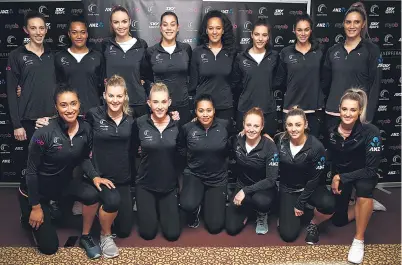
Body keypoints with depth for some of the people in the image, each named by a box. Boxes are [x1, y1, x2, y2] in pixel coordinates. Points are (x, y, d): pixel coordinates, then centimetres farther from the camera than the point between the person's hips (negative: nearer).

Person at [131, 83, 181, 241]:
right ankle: (146, 209, 35)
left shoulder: (177, 124, -8)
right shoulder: (139, 123, -11)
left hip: (169, 185, 1)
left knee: (172, 234, 4)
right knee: (148, 233, 3)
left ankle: (161, 210, 34)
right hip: (145, 184, -1)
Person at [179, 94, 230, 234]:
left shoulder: (225, 125, -11)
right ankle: (195, 209, 9)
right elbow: (181, 150, 8)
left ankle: (208, 201, 36)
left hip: (218, 178, 1)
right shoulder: (187, 128, -9)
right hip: (194, 174, 0)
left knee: (215, 227, 1)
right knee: (188, 205, -33)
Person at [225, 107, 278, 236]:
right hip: (242, 186, 3)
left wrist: (246, 191, -28)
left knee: (260, 201, -39)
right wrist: (242, 190, -2)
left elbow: (271, 179, -23)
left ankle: (262, 215, -1)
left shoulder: (269, 146, -22)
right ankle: (248, 210, 22)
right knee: (232, 228, -9)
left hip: (264, 188, -3)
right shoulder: (237, 141, -11)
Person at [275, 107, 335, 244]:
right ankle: (287, 210, 22)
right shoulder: (280, 140, -12)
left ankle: (313, 224, -1)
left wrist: (301, 203, -13)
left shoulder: (316, 147, -21)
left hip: (310, 187, -1)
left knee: (328, 205, -35)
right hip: (287, 189, 1)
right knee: (288, 235, -10)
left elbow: (315, 179, -15)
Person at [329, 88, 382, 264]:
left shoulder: (370, 132, -27)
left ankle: (359, 240, -21)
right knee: (338, 220, 4)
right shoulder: (331, 132, -17)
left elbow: (371, 169, -27)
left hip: (363, 174, -3)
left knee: (363, 187, -39)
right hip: (339, 175, 4)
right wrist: (334, 178, -13)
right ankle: (366, 206, 34)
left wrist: (342, 177, -28)